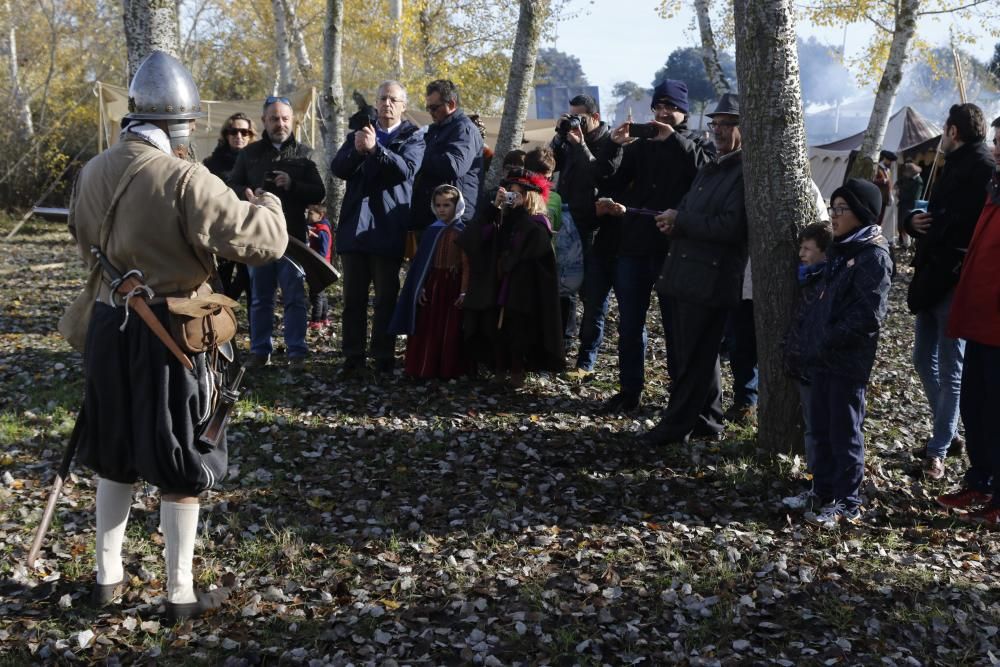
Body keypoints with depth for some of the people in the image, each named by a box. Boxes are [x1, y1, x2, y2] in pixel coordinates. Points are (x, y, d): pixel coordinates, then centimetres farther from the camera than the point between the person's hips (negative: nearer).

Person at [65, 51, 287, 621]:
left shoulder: (94, 173, 3)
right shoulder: (187, 181, -20)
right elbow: (264, 241, -20)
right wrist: (267, 205, 1)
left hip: (109, 328, 7)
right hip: (170, 336, -6)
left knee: (115, 455, 21)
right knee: (181, 465, 7)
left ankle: (109, 576, 32)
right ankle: (181, 594, 17)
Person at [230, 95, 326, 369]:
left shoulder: (303, 153, 6)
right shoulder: (249, 153, 10)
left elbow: (319, 193, 1)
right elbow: (232, 187, 8)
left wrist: (292, 185, -17)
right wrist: (251, 194, -13)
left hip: (293, 235, -2)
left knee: (294, 297, 0)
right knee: (259, 297, 7)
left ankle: (297, 351, 5)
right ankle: (260, 350, 15)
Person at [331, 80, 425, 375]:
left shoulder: (412, 137, 5)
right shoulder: (358, 133, 16)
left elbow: (407, 169, -14)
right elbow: (338, 169, 3)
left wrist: (375, 148, -26)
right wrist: (356, 150, -16)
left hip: (388, 229, -3)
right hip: (355, 226, 3)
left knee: (386, 297, 1)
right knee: (353, 297, 4)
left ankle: (383, 356, 6)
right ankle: (354, 356, 9)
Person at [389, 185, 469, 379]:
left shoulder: (464, 232, -1)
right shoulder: (431, 231, 9)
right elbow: (421, 262, 8)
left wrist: (464, 291, -12)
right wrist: (419, 288, -1)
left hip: (453, 285, -3)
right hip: (432, 285, 3)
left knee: (451, 330, -1)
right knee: (427, 329, 2)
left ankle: (449, 369, 6)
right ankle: (425, 368, 8)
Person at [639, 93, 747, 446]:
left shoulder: (747, 171, -11)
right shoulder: (710, 168, 19)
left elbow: (731, 226, -20)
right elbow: (689, 208, 25)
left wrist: (680, 220, -13)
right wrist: (673, 221, 1)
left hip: (710, 277, -9)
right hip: (685, 272, 9)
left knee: (694, 356, -2)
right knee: (699, 353, 16)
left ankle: (676, 424, 5)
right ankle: (707, 420, 25)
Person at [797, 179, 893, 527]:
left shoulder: (873, 256, -12)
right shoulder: (839, 249, 15)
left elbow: (869, 314, -19)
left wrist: (829, 340, -18)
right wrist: (811, 334, 9)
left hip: (848, 361, -8)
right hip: (822, 357, 8)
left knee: (845, 432, 0)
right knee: (821, 429, 13)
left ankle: (847, 505, 10)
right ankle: (824, 494, 24)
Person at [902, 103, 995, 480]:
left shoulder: (982, 167, -13)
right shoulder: (954, 167, 17)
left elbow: (965, 223, -24)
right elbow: (931, 215, 17)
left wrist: (933, 229, -11)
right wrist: (915, 221, -3)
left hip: (955, 281, -9)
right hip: (932, 279, 9)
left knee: (950, 371, 0)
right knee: (924, 361, 16)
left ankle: (938, 450, 8)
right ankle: (948, 433, 30)